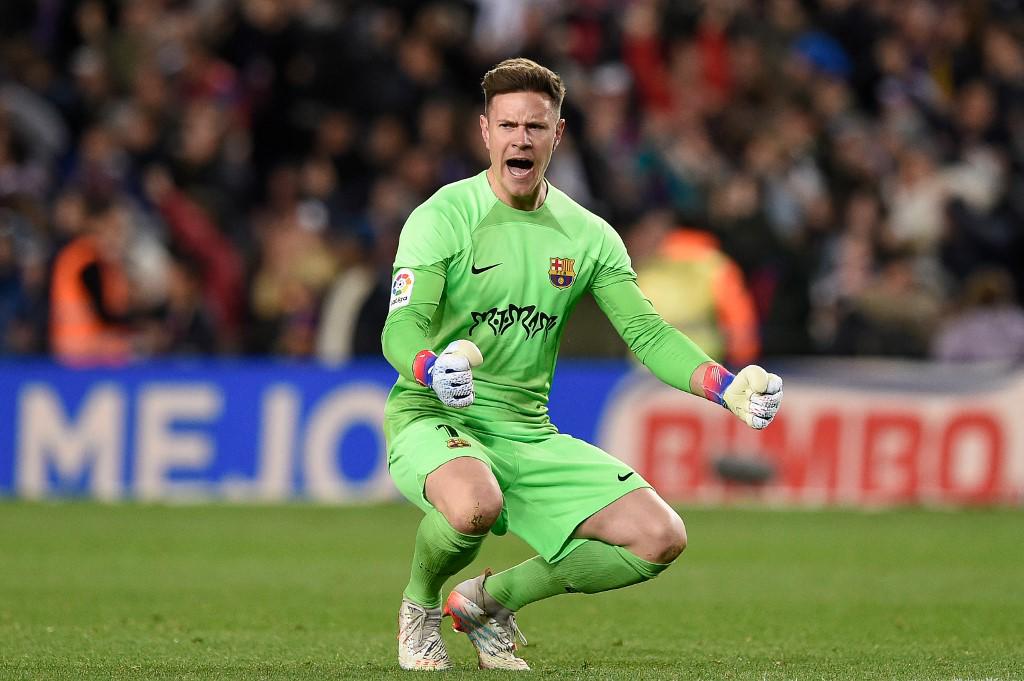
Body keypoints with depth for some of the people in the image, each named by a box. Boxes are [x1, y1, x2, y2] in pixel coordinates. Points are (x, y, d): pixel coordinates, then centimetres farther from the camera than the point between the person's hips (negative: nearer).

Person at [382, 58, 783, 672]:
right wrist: (433, 368, -44)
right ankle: (420, 607, -4)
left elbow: (646, 332, 3)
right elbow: (401, 328, -19)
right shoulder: (443, 217, -9)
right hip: (432, 418, -5)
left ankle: (490, 599, 12)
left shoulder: (588, 235, 7)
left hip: (529, 432, 6)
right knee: (476, 506, -40)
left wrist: (727, 386, -16)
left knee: (661, 538, -9)